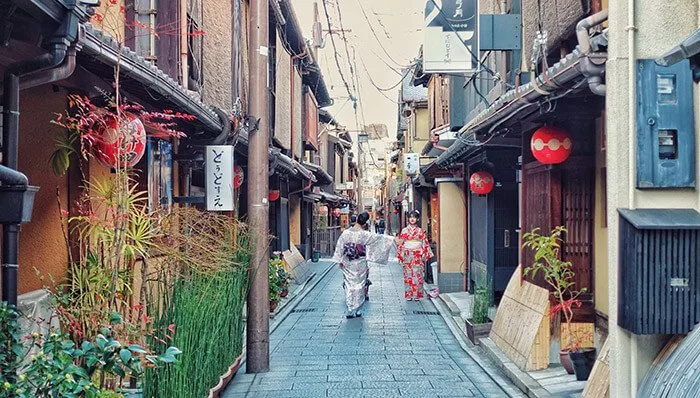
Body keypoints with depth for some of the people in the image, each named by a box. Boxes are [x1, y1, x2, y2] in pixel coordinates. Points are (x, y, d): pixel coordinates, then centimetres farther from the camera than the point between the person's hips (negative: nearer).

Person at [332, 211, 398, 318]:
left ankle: (350, 310, 6)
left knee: (349, 285, 8)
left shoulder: (345, 233, -6)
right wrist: (393, 239, 6)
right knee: (359, 285, 9)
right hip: (360, 264, -2)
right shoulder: (365, 234, -12)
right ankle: (356, 310, 14)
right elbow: (379, 238, -4)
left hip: (347, 264, 2)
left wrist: (340, 260, 6)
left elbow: (339, 247, -2)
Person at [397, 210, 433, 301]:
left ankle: (417, 294, 4)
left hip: (417, 256, 0)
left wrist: (424, 257, 1)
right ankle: (408, 295, 6)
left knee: (417, 274, -2)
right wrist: (401, 256, 0)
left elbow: (425, 244, 6)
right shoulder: (404, 231, 5)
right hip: (407, 256, 0)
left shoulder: (420, 231, 5)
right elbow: (401, 244, 6)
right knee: (408, 274, 1)